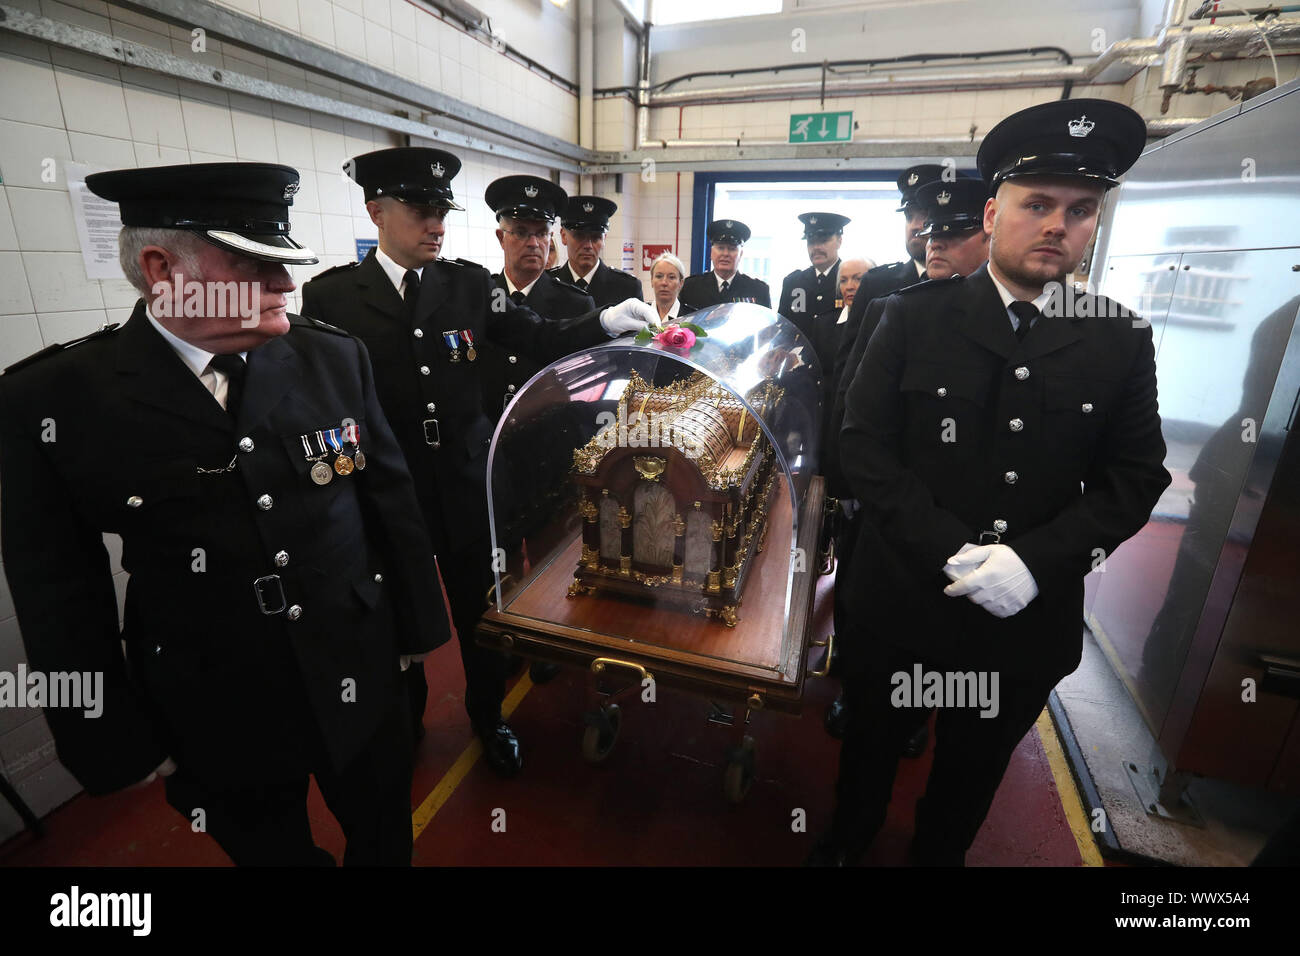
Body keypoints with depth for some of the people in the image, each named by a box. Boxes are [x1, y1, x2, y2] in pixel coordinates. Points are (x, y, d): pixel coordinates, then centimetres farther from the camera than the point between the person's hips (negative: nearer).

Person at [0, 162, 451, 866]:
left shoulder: (334, 357, -7)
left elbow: (392, 502, -1)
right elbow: (60, 597, -4)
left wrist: (417, 627, 6)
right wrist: (117, 743, 0)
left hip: (361, 683, 2)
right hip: (214, 728, -1)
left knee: (386, 839, 24)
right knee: (275, 850, 25)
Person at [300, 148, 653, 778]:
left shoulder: (469, 283, 2)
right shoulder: (329, 297, -4)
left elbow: (540, 340, -2)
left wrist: (605, 321, -17)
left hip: (469, 488, 2)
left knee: (481, 613, 15)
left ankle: (488, 715, 42)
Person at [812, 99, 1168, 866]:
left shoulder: (1122, 338, 0)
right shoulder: (915, 316, -6)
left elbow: (1135, 478, -1)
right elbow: (865, 445, -11)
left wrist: (1035, 561, -18)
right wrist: (952, 553, -20)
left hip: (1030, 622, 2)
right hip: (903, 603, -1)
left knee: (974, 774, 25)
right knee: (871, 748, 22)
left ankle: (940, 854, 54)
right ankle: (846, 845, 52)